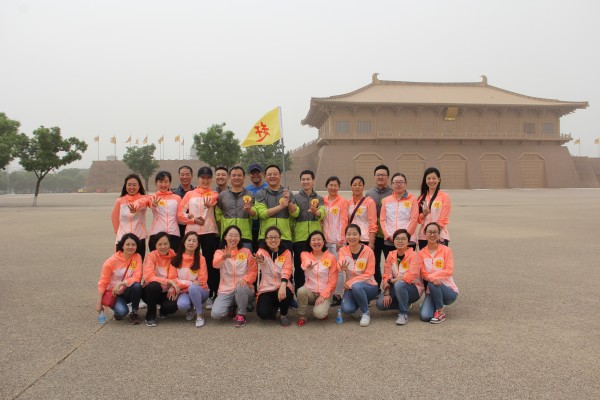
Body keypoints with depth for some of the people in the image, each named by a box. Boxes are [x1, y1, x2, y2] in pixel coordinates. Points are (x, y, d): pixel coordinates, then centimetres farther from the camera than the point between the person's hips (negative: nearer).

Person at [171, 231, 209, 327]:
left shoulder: (200, 259, -5)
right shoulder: (176, 259, 0)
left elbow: (202, 281, -6)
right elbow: (173, 279, -5)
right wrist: (190, 283, -16)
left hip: (199, 291, -1)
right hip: (183, 292, 1)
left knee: (192, 288, -36)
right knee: (182, 304, -32)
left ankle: (199, 316, -17)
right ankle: (190, 309, 6)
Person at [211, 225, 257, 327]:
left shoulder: (246, 252, 4)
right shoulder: (219, 252, 2)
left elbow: (253, 271, 2)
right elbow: (216, 264, -21)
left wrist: (245, 279, -20)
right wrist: (224, 256, -45)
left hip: (244, 289, 0)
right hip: (226, 290, 1)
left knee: (240, 287, -37)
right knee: (215, 314, -24)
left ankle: (241, 315, -11)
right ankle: (231, 307, 12)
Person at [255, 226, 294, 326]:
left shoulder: (286, 253, 1)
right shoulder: (262, 251, -1)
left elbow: (286, 271, -15)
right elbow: (260, 257, -28)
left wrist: (283, 286, -36)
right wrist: (260, 259, -55)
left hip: (282, 287, 0)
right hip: (266, 289, 0)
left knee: (286, 294, -35)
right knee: (263, 313, -24)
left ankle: (283, 315, 0)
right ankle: (273, 307, 15)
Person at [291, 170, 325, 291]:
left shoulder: (319, 198, 11)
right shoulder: (295, 198, 8)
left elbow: (322, 214, -8)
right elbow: (291, 216, 4)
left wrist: (316, 211, -30)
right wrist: (291, 233, -8)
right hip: (299, 238, -1)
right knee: (299, 267, 2)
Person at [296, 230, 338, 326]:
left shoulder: (331, 257, -1)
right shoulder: (305, 255, 0)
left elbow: (333, 281, -1)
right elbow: (305, 266, -26)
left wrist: (323, 295, -13)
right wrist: (308, 267, -51)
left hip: (325, 293, -1)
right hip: (310, 291, 1)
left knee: (318, 314, -27)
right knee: (301, 291, -32)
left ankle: (323, 308, 9)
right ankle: (302, 316, -8)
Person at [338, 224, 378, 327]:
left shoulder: (368, 251, -11)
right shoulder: (343, 250, -4)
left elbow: (369, 274, -11)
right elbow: (341, 263, -25)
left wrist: (350, 282, -21)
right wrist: (343, 266, -51)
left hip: (368, 285, -2)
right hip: (351, 286, 3)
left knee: (356, 286, -37)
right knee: (347, 309, -24)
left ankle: (365, 313, -11)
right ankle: (361, 302, 12)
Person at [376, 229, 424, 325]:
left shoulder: (414, 255, -15)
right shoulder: (391, 255, 1)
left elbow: (409, 277, -25)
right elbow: (386, 276, -4)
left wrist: (390, 281, -18)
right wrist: (387, 293, -16)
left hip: (413, 289, -5)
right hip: (396, 288, 5)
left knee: (399, 284, -37)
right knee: (381, 303, -19)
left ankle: (404, 314, -18)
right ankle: (405, 304, 9)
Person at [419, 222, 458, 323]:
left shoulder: (446, 250, -4)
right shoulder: (421, 253, 3)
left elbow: (449, 271, -12)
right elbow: (423, 273, -2)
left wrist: (431, 276, -20)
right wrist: (432, 278, -24)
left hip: (449, 290, -2)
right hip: (431, 291, 2)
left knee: (432, 283, -35)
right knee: (425, 316, -23)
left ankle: (440, 312, -14)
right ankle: (435, 305, 13)